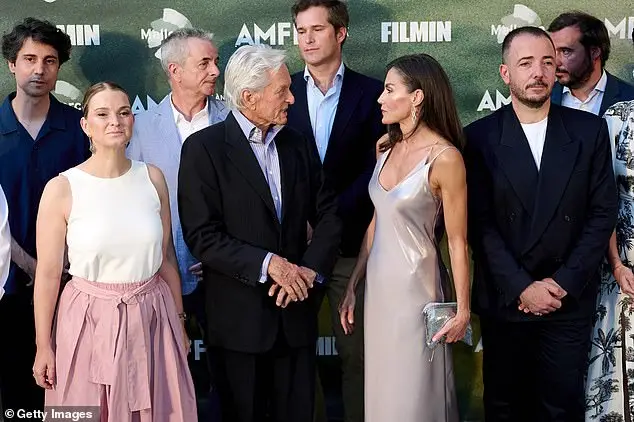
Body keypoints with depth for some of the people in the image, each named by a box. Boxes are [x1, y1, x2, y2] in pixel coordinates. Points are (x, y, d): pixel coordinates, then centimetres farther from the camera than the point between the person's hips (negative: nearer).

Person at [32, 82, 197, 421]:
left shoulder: (153, 178, 1)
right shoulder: (62, 189, -9)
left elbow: (166, 257, 9)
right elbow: (48, 273, -5)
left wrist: (179, 319, 13)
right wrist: (43, 346, -3)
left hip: (152, 320, 3)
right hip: (90, 322, -3)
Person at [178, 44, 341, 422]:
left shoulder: (299, 145, 7)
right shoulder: (204, 149, -8)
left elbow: (328, 214, 7)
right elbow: (202, 236, -14)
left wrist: (311, 268, -9)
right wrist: (267, 263, -19)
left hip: (296, 311, 4)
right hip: (238, 318, -4)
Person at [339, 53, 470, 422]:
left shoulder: (445, 157, -17)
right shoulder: (385, 146, 4)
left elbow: (457, 242, -13)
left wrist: (463, 309, -9)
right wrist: (353, 286, 12)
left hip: (417, 286, -7)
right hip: (379, 285, 7)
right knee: (382, 391, 17)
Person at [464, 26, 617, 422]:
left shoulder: (589, 130, 1)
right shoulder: (480, 137, -3)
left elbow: (603, 213, -1)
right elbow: (480, 224, -6)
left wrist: (564, 282, -8)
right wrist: (522, 288, -12)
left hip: (570, 299, 1)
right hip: (504, 298, 0)